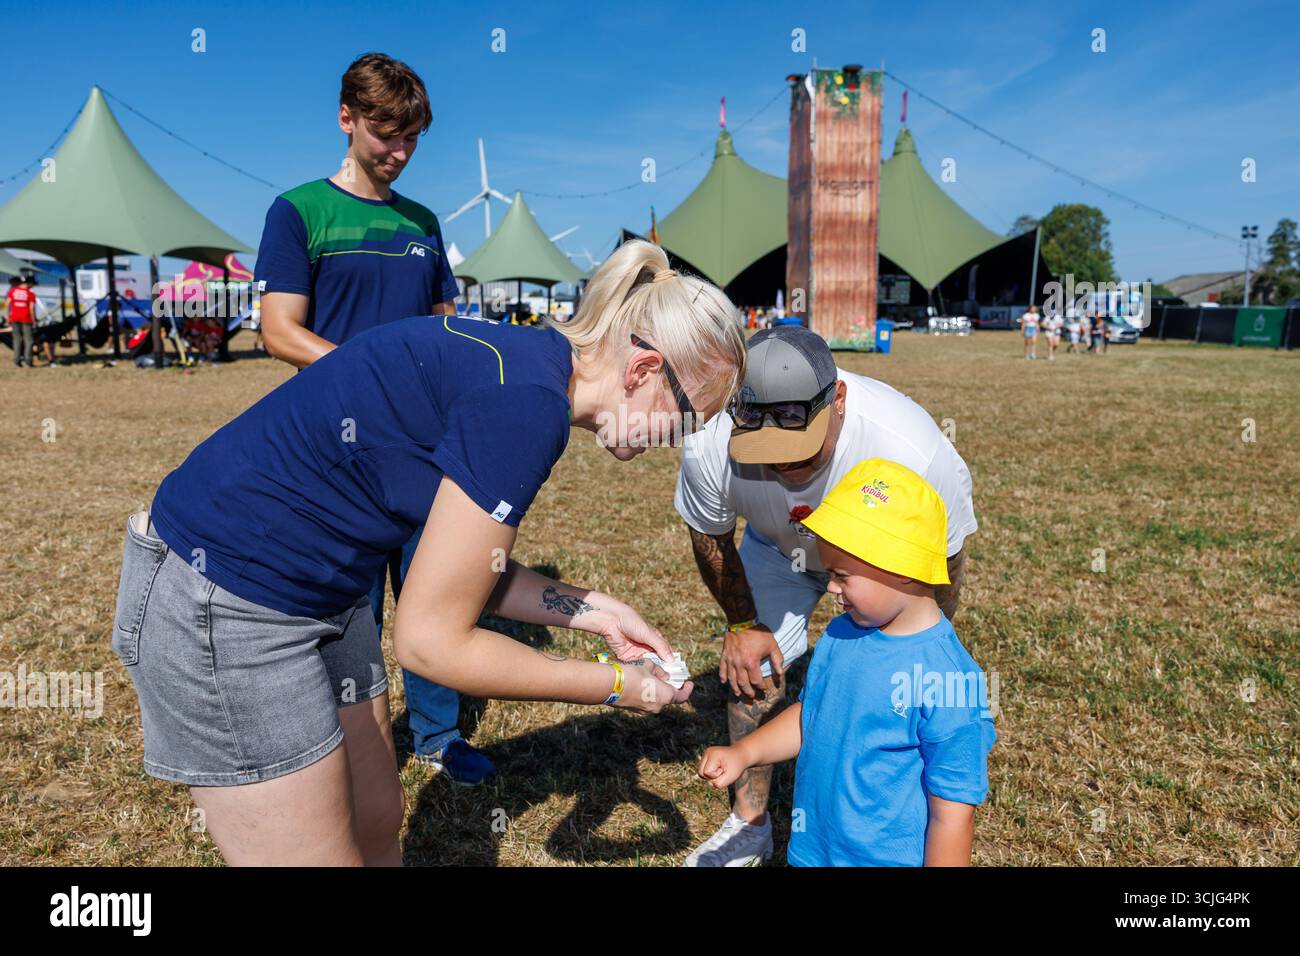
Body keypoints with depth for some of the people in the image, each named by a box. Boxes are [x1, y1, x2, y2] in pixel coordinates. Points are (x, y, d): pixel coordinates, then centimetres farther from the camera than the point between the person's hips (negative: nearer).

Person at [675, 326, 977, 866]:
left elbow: (943, 563, -22)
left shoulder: (913, 451, -43)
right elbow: (709, 536, -11)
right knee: (749, 666, -1)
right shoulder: (709, 446, -36)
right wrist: (741, 623, -5)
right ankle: (748, 823, 20)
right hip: (778, 542, 2)